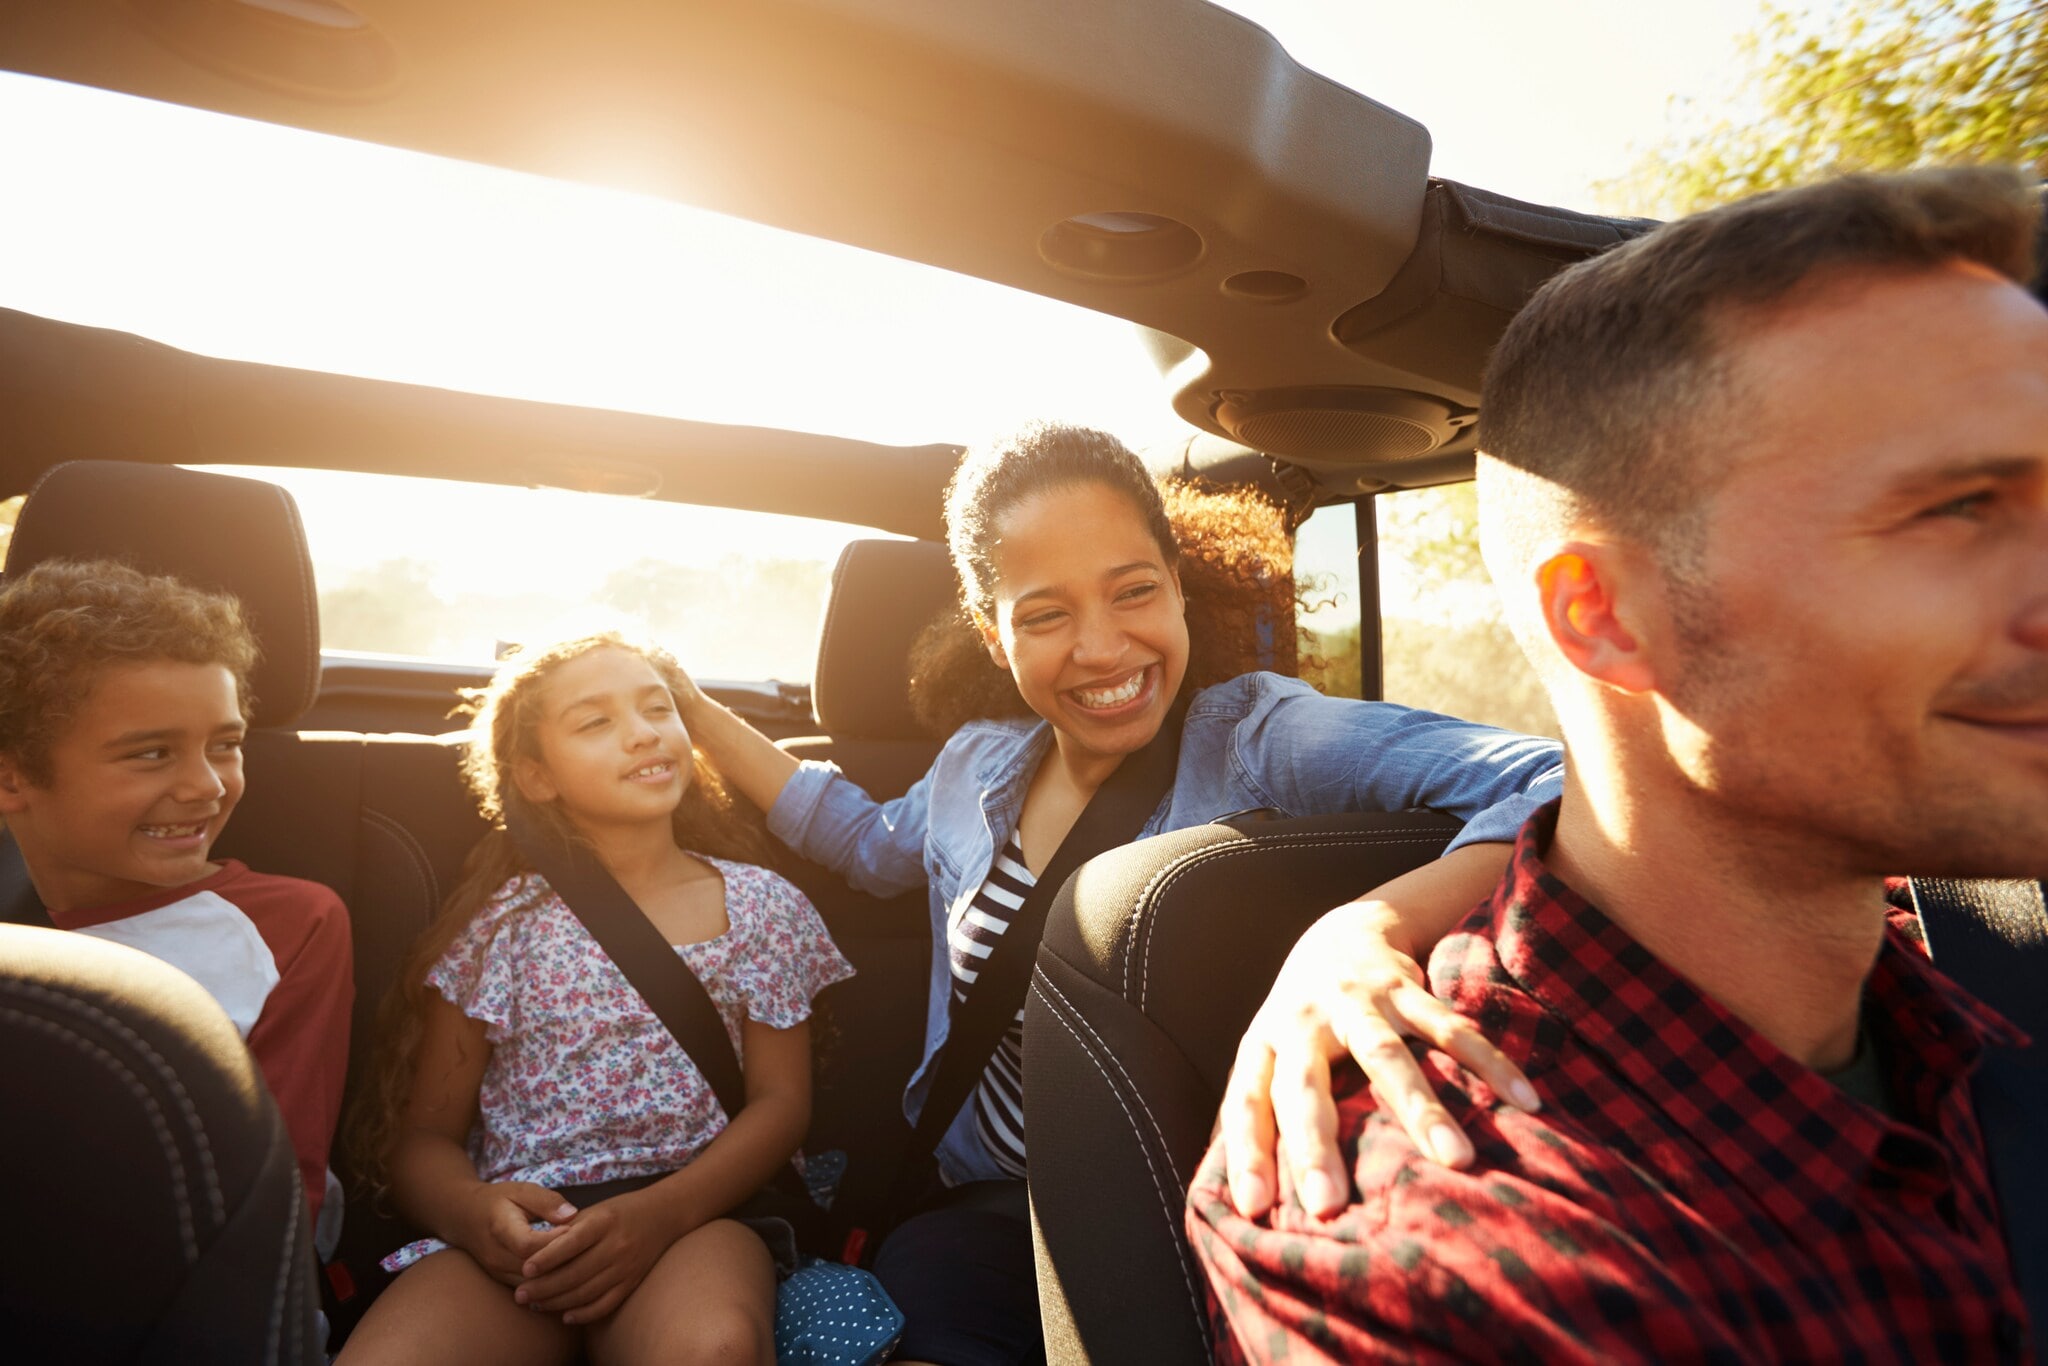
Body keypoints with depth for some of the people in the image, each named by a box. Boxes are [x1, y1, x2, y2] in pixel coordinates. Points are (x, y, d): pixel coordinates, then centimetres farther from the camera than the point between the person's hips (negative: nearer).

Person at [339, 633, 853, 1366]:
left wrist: (663, 1211, -17)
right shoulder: (502, 922, 6)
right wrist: (473, 1211, -18)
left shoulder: (762, 906, 6)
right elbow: (423, 1133, 6)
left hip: (687, 1214, -1)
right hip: (518, 1229, 2)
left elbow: (779, 1100, 2)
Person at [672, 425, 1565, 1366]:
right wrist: (698, 714, 20)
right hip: (992, 1206, 4)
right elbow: (870, 843, 22)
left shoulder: (1256, 737, -18)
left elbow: (1551, 786, -30)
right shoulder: (978, 763, 0)